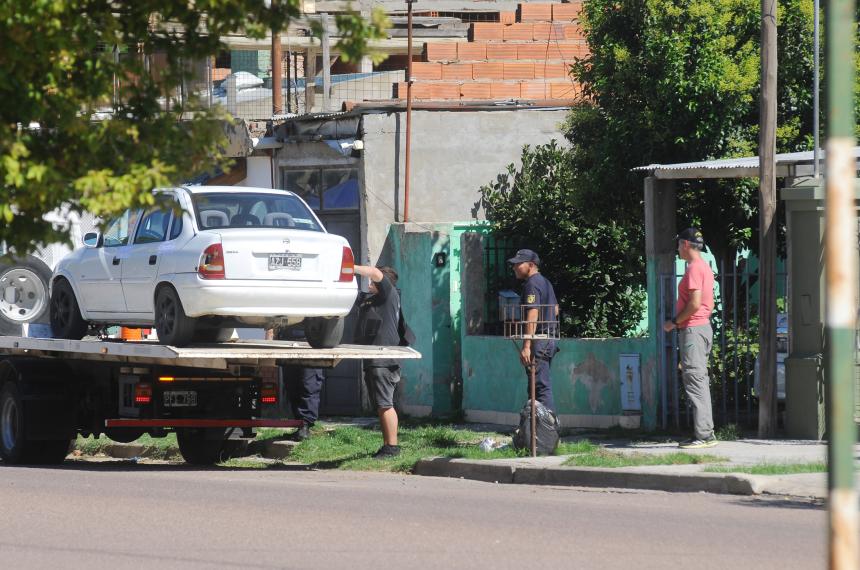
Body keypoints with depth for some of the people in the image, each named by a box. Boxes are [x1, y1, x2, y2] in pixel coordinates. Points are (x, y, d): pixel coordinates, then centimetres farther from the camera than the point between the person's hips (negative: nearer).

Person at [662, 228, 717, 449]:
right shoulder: (705, 267, 18)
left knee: (695, 380, -11)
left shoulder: (694, 268, -14)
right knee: (699, 382, 13)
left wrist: (675, 322, -11)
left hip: (693, 330, -11)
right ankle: (706, 433, 15)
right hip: (703, 327, 11)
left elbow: (695, 303, -22)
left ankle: (703, 435, -15)